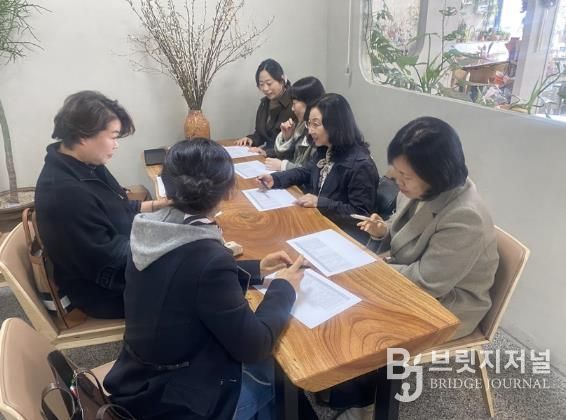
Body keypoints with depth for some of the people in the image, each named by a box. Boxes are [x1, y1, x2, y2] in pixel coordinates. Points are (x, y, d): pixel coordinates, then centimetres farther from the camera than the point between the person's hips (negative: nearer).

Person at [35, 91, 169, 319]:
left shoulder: (82, 165, -1)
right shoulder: (64, 192, -31)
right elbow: (107, 256, -27)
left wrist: (159, 204, 5)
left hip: (122, 258, 9)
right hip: (104, 291, -9)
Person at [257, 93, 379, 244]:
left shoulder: (361, 165, -23)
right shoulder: (325, 150, 2)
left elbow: (360, 214, -21)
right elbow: (305, 172, 18)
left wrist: (320, 202, -25)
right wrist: (274, 179, 1)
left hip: (342, 233, -7)